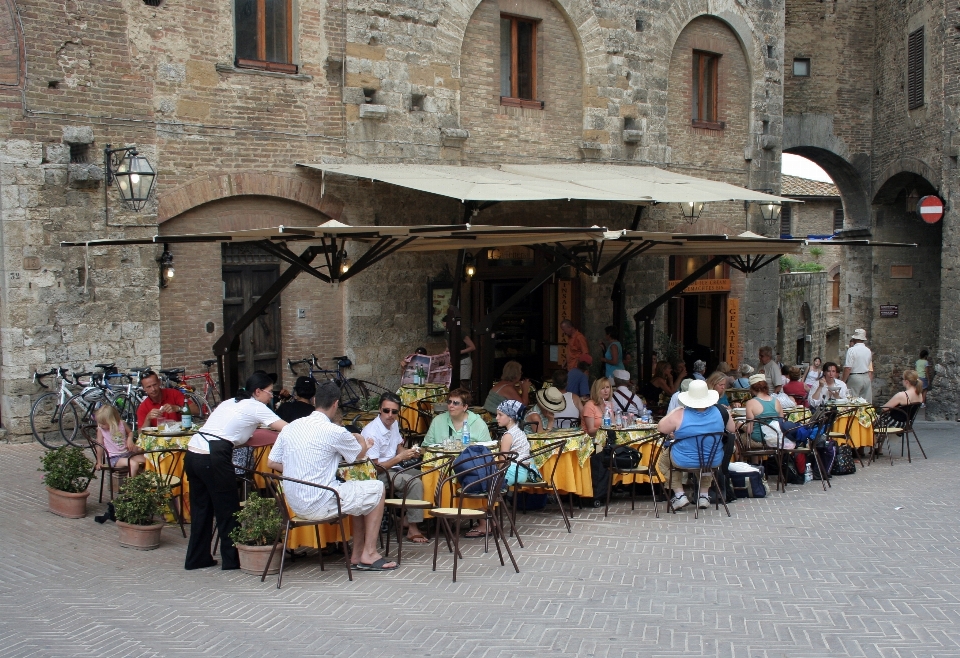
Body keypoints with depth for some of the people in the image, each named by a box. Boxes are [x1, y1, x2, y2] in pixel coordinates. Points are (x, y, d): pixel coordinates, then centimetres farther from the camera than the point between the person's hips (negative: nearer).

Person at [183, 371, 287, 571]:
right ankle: (232, 559, 14)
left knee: (201, 508, 17)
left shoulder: (229, 403, 24)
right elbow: (286, 429, -4)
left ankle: (197, 558, 24)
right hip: (213, 459, -8)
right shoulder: (255, 407, 0)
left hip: (192, 454, 8)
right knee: (227, 510, 6)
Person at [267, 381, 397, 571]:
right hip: (320, 506, -7)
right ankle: (369, 554, 11)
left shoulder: (290, 428, 3)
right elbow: (360, 454, 6)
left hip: (295, 504, 8)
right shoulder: (335, 432, -14)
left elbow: (271, 462, 10)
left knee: (357, 492, 25)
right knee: (377, 489, 9)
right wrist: (364, 443, 29)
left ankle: (357, 554, 25)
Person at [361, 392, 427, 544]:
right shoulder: (371, 433, -22)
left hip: (393, 469, 9)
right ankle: (412, 529, -18)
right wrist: (400, 457, -24)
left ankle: (407, 519, 5)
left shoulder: (394, 424, 5)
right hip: (378, 475, -9)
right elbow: (375, 468, -21)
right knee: (415, 482, -26)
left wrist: (409, 452, -3)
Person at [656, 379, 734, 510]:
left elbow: (660, 427, -9)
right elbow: (731, 428, 6)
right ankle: (704, 495, 37)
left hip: (684, 462, -3)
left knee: (664, 458, 31)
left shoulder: (680, 415, -22)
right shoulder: (720, 412, -12)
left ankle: (679, 495, 22)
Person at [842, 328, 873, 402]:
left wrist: (843, 381, -9)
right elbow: (869, 367, 18)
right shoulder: (868, 351, 10)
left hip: (855, 378, -6)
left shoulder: (851, 350, -10)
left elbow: (847, 368, -15)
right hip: (867, 378, 6)